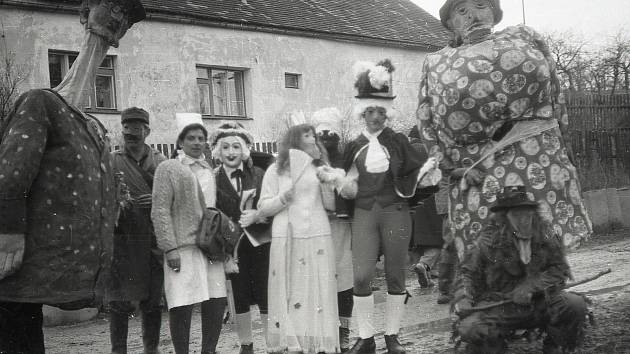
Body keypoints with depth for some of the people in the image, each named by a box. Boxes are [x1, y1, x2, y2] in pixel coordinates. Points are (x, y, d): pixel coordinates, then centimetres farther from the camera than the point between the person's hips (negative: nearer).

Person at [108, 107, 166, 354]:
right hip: (123, 241, -2)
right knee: (121, 301, -2)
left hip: (155, 239, 2)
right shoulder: (111, 161, 5)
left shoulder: (160, 161, 10)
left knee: (153, 300, 8)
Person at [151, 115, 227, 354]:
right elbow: (160, 211, -5)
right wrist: (170, 248, -13)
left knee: (217, 302, 4)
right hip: (183, 248, -5)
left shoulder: (210, 171, 18)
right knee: (181, 306, -6)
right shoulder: (167, 168, 1)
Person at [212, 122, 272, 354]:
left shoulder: (258, 175, 2)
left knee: (266, 298, 0)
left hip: (260, 243, 0)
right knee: (239, 298, 6)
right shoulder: (212, 179, 0)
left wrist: (257, 215, -17)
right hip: (232, 246, 0)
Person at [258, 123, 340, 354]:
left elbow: (331, 205, 10)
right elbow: (263, 209, 5)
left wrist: (325, 184, -6)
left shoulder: (320, 167, 14)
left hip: (318, 237, 2)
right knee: (290, 293, -4)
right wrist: (283, 199, -11)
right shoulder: (275, 170, 7)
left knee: (318, 290, 0)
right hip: (286, 238, -2)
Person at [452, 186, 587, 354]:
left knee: (576, 305, -25)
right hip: (498, 305, -2)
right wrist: (463, 298, -14)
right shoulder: (489, 239, -5)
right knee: (469, 328, -30)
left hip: (540, 301, 2)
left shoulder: (544, 233, 1)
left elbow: (560, 270, 0)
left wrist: (531, 286, -16)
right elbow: (468, 272, 5)